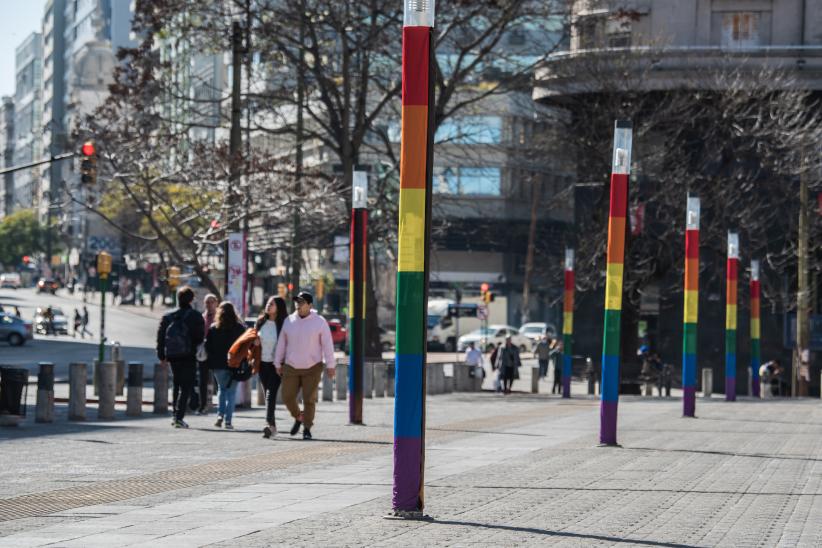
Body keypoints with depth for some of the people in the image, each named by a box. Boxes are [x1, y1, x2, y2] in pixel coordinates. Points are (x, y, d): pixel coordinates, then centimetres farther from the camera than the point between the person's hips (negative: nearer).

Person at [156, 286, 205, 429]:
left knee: (177, 385, 20)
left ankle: (176, 416, 21)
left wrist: (162, 356, 12)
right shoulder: (195, 317, -7)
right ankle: (179, 418, -13)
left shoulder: (168, 317, 5)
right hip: (188, 356, -4)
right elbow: (200, 337, -10)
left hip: (172, 356, 4)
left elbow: (160, 336, 6)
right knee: (186, 387, -2)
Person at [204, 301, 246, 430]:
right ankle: (228, 421, -2)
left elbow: (208, 346, -1)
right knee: (231, 392, 5)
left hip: (218, 365, 1)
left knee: (222, 389, 19)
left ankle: (220, 415, 0)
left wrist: (210, 363, 6)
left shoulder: (213, 328, 0)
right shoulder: (240, 328, -2)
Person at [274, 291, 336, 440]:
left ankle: (307, 429, 9)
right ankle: (298, 418, 27)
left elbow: (327, 344, -5)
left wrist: (330, 365, -8)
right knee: (287, 397, 0)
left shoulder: (319, 322, -5)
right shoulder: (289, 321, 3)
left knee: (309, 399, -2)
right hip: (291, 367, 3)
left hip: (312, 368, -3)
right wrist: (278, 363, 10)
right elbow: (281, 343, 9)